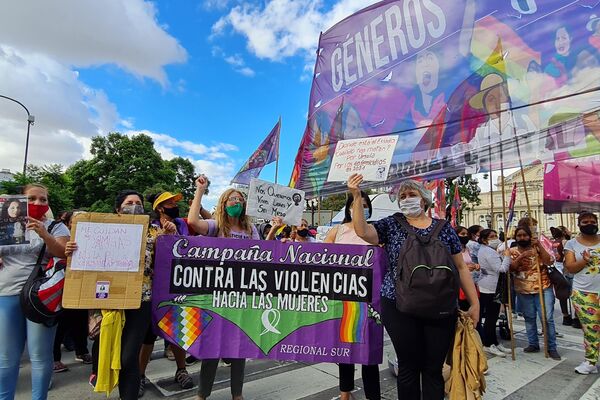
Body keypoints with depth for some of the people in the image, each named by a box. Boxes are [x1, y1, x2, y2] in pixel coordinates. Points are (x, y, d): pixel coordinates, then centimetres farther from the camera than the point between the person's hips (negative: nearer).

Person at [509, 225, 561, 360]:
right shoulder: (512, 251, 1)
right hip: (523, 290, 2)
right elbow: (510, 268, -10)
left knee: (547, 318, -2)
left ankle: (552, 347, 9)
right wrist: (521, 257, -22)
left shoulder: (537, 248, 0)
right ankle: (533, 344, 23)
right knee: (529, 318, 10)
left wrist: (539, 245, -19)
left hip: (543, 288, -1)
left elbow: (549, 261, -14)